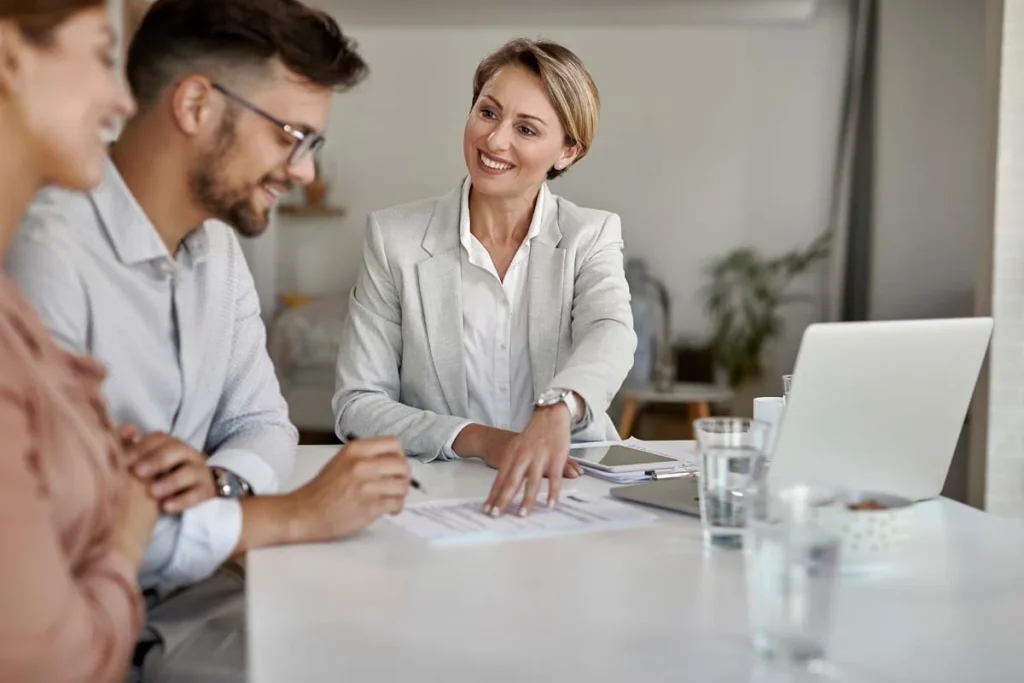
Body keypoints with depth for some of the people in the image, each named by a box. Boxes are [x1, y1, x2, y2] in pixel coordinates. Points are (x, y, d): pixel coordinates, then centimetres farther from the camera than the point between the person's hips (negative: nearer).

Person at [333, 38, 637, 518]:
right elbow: (356, 404, -2)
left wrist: (555, 412, -40)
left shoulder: (592, 236, 2)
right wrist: (475, 440, -18)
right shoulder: (394, 237, 0)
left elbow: (609, 335, -19)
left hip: (568, 488, 0)